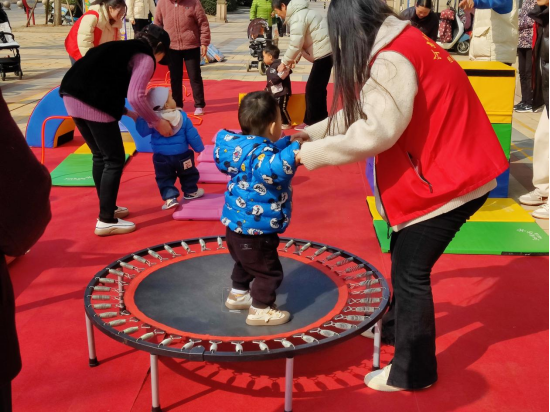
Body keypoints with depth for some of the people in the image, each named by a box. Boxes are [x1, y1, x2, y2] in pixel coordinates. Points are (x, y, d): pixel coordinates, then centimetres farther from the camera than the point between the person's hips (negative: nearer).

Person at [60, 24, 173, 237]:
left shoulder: (125, 49, 27)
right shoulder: (145, 57, 3)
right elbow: (135, 96, -10)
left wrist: (127, 113, 26)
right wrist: (157, 122, 2)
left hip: (73, 97, 9)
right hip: (93, 105, -8)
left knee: (100, 156, 22)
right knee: (114, 160, 4)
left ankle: (108, 208, 34)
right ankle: (106, 221, 9)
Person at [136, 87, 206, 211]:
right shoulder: (182, 117, -10)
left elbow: (142, 131, -12)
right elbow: (192, 135, -5)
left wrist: (139, 119, -1)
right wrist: (199, 147, 8)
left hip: (161, 158, 0)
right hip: (182, 155, 0)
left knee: (164, 178, 12)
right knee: (188, 174, 23)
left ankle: (170, 198, 0)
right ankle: (191, 192, 38)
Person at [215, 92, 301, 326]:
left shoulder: (242, 144, 1)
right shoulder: (260, 153, -28)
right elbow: (272, 168, -51)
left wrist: (290, 142, 26)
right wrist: (297, 151, -51)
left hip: (238, 225, 10)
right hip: (255, 229, -10)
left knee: (245, 262, 31)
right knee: (268, 271, 7)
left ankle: (238, 295, 47)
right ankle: (260, 311, 18)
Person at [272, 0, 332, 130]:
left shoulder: (297, 17, -15)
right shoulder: (300, 13, 17)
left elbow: (295, 44, -18)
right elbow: (300, 41, 19)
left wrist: (284, 63, -7)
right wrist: (294, 59, 11)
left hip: (324, 53, -10)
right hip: (326, 52, 10)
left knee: (312, 89, -4)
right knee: (318, 89, 16)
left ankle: (313, 123, 3)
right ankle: (320, 121, 23)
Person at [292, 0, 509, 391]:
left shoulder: (392, 59, -22)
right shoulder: (402, 44, 9)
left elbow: (375, 131, -27)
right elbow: (362, 111, 14)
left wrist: (310, 152, -17)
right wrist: (312, 131, 12)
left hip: (446, 179, -10)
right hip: (448, 171, 10)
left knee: (411, 271, 0)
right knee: (404, 259, 22)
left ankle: (412, 372, 14)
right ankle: (396, 326, 43)